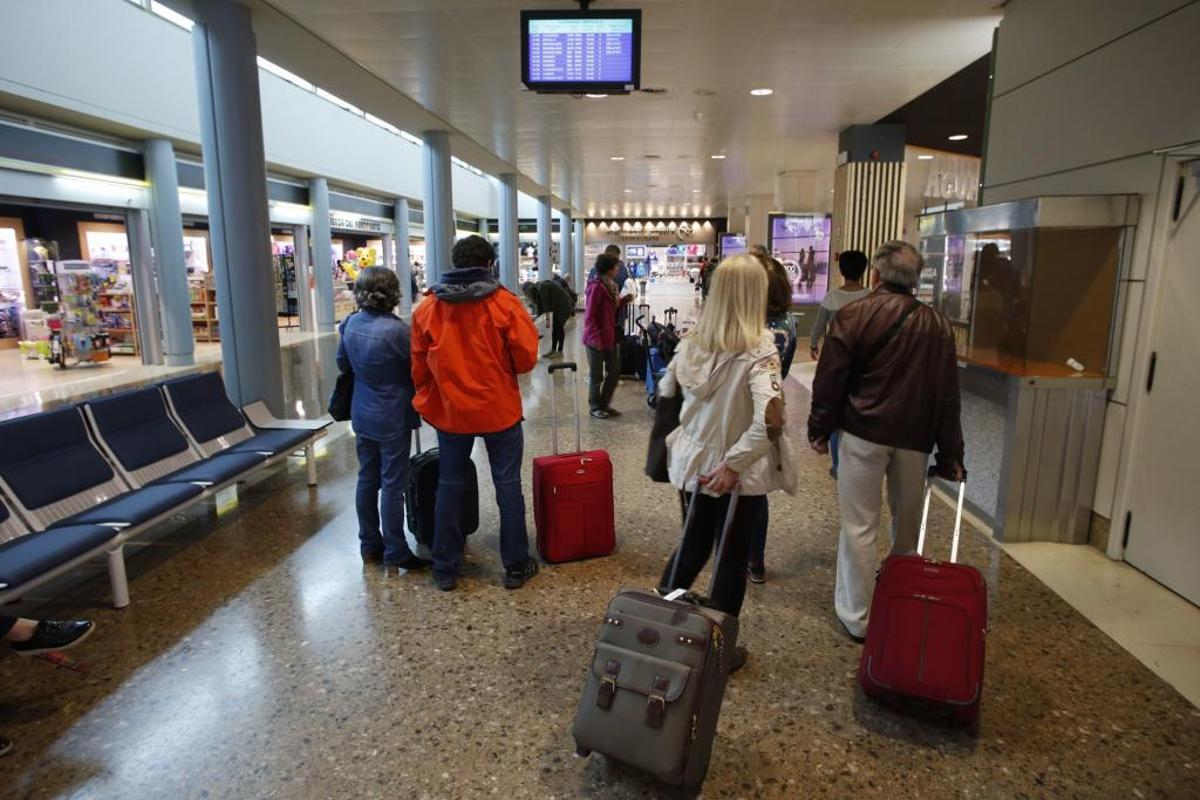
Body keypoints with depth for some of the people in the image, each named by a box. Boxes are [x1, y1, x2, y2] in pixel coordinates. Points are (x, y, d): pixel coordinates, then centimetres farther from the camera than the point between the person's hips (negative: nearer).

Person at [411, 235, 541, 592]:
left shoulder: (427, 307, -1)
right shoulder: (504, 302, -9)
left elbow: (419, 366, 5)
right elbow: (527, 356, -9)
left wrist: (428, 399, 21)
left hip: (450, 411, 2)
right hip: (499, 409, -2)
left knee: (450, 487, 14)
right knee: (508, 486, 9)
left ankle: (445, 569, 22)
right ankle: (516, 566, 18)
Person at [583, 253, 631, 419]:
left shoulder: (611, 285, 10)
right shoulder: (596, 287, -18)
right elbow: (589, 315, -19)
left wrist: (624, 300, 0)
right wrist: (595, 337, -22)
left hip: (610, 336, 9)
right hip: (597, 338, -9)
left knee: (615, 371, 14)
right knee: (597, 375, 4)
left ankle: (605, 404, 28)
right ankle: (595, 407, 19)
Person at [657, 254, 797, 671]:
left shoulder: (692, 340, -5)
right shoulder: (759, 349, -20)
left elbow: (664, 393, 8)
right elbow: (770, 419, -31)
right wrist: (734, 465, -23)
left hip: (692, 463, 5)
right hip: (736, 473, -4)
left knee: (693, 543, 26)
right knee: (732, 558, 15)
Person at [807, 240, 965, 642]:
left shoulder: (853, 315, -6)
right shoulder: (938, 325, 6)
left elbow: (829, 379, -7)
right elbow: (948, 392, 8)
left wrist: (819, 429, 4)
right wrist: (951, 453, 13)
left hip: (864, 431, -4)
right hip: (916, 436, 4)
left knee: (859, 526, 4)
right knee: (908, 526, 20)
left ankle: (857, 618, 11)